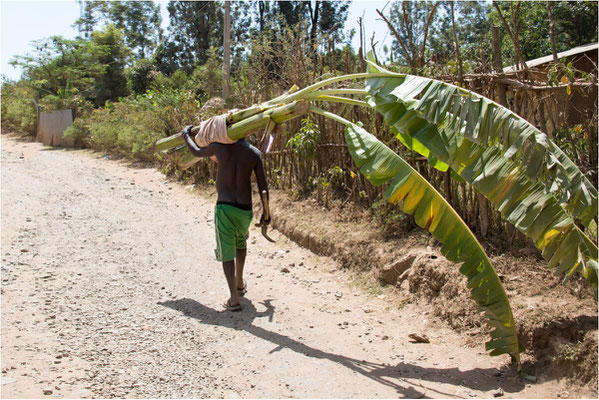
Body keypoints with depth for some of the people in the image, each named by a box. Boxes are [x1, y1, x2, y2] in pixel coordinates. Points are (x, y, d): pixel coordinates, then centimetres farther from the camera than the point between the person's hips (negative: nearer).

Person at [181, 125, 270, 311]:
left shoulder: (220, 147, -6)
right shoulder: (254, 153, -2)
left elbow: (196, 152, 14)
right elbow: (263, 186, 0)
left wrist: (186, 135, 33)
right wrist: (266, 212, 11)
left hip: (224, 208, -3)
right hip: (245, 210, 3)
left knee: (227, 253, 3)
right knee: (241, 241, 30)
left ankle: (234, 299, -3)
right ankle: (240, 283, 39)